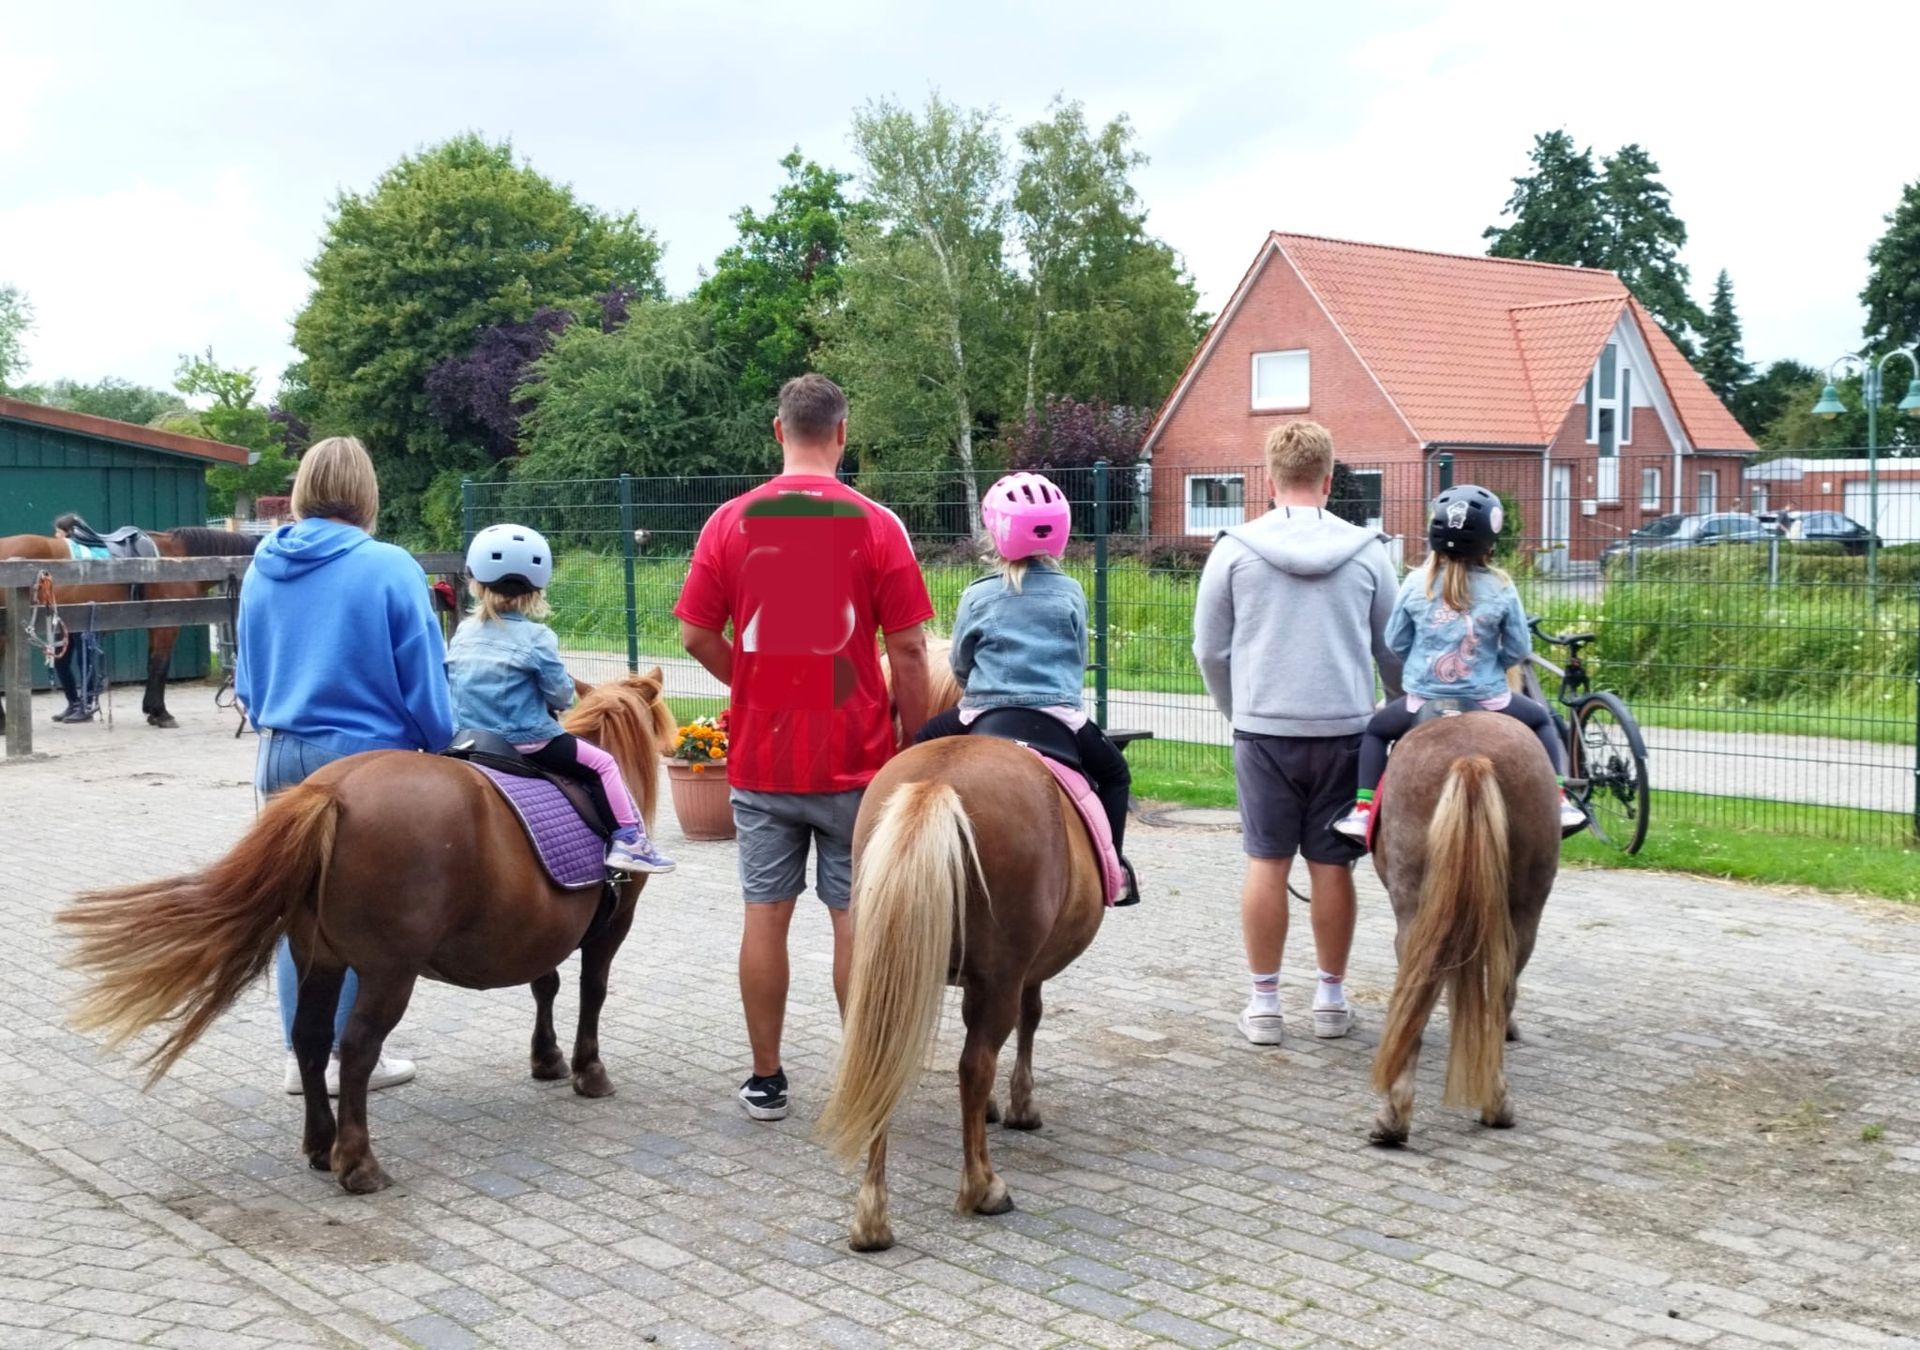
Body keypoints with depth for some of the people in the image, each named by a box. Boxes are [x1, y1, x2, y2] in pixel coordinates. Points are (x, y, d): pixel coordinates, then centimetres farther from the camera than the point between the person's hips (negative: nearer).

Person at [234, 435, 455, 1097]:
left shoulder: (261, 570, 5)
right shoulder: (389, 568, -12)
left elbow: (247, 676, 14)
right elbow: (422, 679, -9)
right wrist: (441, 747, 3)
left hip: (280, 756, 5)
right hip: (362, 755, -5)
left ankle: (302, 1054, 20)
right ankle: (352, 1056, 13)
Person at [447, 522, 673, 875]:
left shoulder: (463, 634, 4)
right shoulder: (536, 637, -12)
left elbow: (447, 684, 10)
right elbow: (561, 695, -9)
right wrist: (569, 691, 13)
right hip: (528, 743, -6)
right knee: (601, 764, 7)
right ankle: (628, 839, 0)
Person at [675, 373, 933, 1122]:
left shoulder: (731, 521, -1)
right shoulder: (876, 526, -7)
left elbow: (696, 636, 2)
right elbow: (907, 651, -7)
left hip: (760, 758, 2)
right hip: (854, 759, -2)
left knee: (765, 914, 9)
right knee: (855, 918, 6)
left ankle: (765, 1080, 16)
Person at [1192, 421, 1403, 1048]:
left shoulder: (1235, 550, -2)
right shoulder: (1367, 553, 1)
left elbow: (1210, 650, 4)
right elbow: (1393, 650, 9)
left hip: (1264, 730, -1)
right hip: (1344, 729, 1)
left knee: (1267, 863, 6)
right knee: (1332, 866, 8)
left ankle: (1264, 1002, 11)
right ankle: (1331, 997, 18)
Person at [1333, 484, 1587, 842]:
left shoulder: (1416, 583, -7)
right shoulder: (1501, 588, -9)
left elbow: (1395, 642, 1)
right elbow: (1519, 650, -3)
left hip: (1424, 703, 0)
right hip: (1488, 703, 0)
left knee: (1375, 729, 27)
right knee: (1542, 720, 29)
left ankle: (1363, 811, 12)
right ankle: (1559, 803, 17)